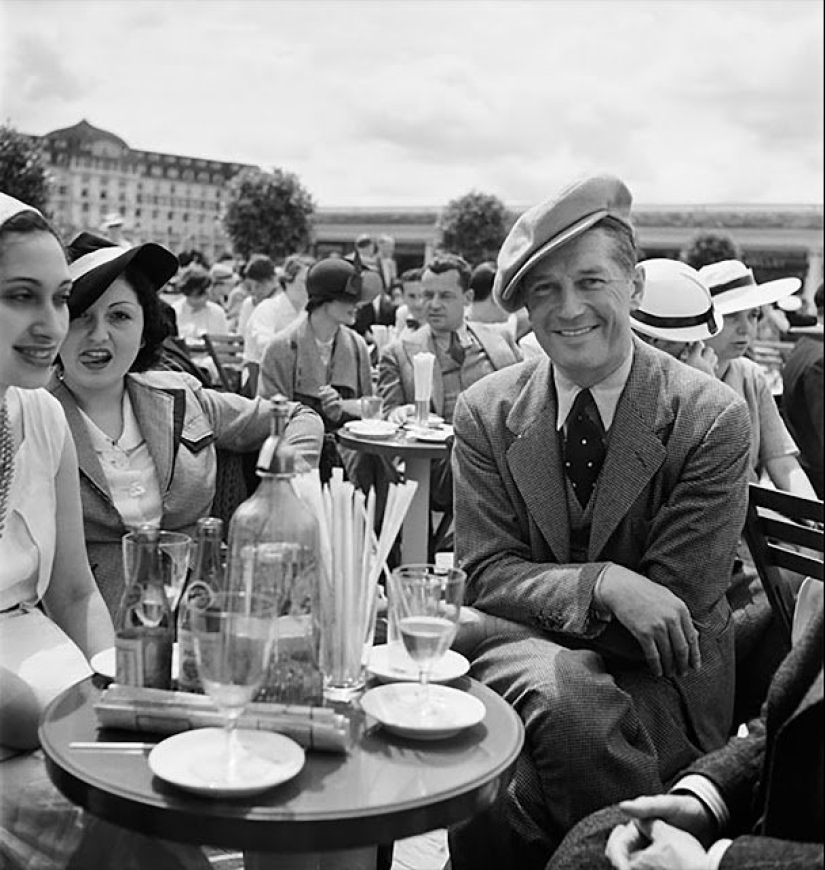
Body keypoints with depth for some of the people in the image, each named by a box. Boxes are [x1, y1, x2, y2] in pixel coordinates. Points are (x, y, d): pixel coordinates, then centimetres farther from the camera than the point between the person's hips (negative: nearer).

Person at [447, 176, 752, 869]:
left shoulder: (713, 418, -10)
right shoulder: (487, 412, -2)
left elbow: (677, 599, -12)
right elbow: (485, 572, -6)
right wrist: (602, 584, -25)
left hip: (660, 683, -2)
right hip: (524, 657, 3)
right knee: (568, 700, -31)